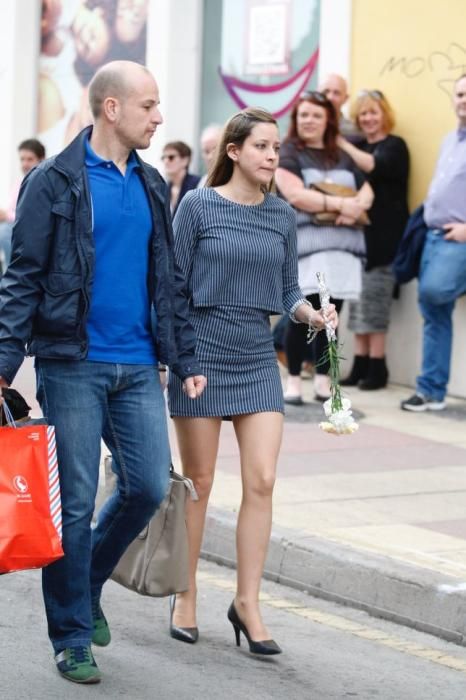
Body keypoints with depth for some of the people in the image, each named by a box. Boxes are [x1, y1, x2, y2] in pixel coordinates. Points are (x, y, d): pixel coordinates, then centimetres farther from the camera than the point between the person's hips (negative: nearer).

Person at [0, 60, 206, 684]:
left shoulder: (152, 186, 13)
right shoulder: (55, 182, -5)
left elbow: (170, 280, 18)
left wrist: (186, 358, 14)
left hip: (138, 367, 5)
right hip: (72, 363, -5)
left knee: (149, 487, 1)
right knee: (76, 503, -1)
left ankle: (87, 582, 27)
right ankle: (72, 638, 11)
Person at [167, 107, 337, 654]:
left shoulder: (282, 216, 6)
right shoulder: (199, 206, -5)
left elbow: (288, 289, 12)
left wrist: (312, 315, -8)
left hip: (257, 357, 3)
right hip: (202, 351, -3)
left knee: (261, 480, -5)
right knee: (198, 482, 6)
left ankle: (247, 602, 5)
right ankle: (186, 597, 21)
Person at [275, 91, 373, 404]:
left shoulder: (342, 157, 19)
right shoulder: (288, 153, 3)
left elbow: (367, 191, 16)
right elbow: (295, 194, -11)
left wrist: (356, 206, -8)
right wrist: (340, 204, -15)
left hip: (344, 245, 5)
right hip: (307, 244, -4)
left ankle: (323, 380, 13)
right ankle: (294, 379, 6)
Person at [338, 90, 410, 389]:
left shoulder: (395, 146, -1)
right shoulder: (357, 147, 19)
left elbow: (374, 167, -19)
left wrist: (343, 144, -17)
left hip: (383, 236, -6)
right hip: (358, 232, 6)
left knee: (374, 300, -9)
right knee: (359, 300, 5)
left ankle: (377, 367, -5)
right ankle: (361, 364, 9)